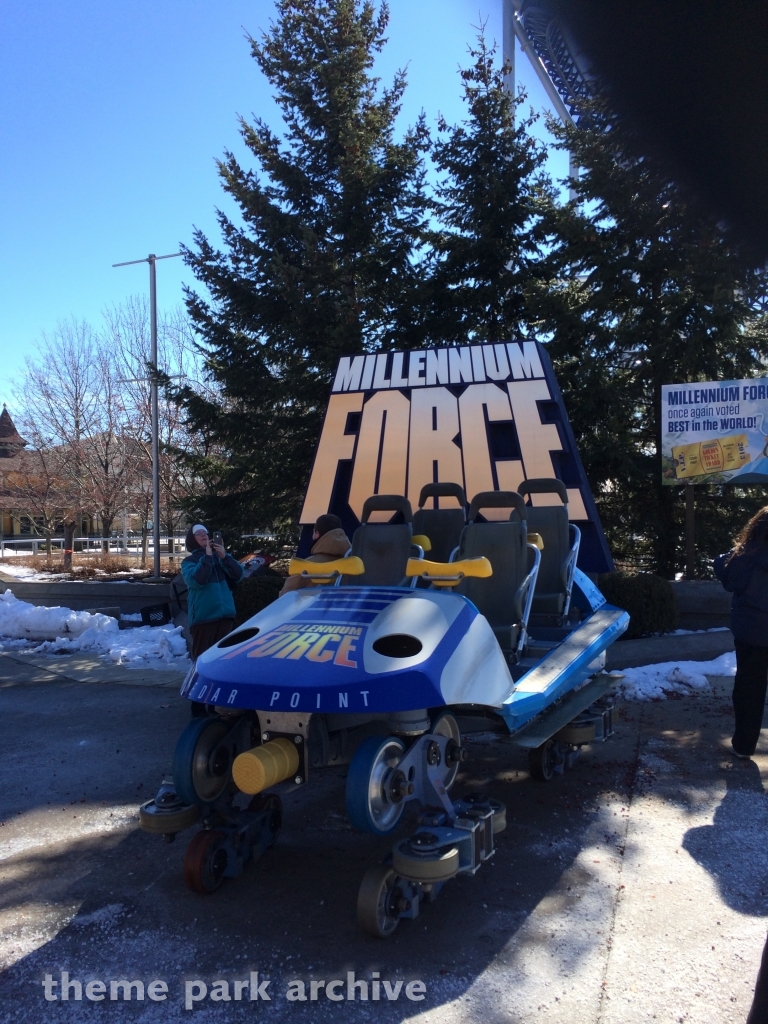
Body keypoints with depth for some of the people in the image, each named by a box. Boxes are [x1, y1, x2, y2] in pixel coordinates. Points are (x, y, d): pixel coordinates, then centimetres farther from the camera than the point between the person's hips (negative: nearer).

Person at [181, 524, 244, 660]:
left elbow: (238, 575, 1)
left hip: (225, 614, 3)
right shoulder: (189, 561, 5)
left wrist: (225, 557, -12)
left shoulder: (220, 556, 14)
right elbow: (195, 580, -15)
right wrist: (207, 557, -15)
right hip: (203, 617, -3)